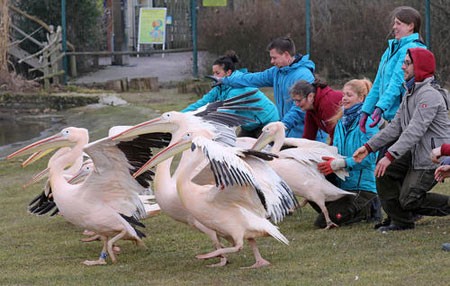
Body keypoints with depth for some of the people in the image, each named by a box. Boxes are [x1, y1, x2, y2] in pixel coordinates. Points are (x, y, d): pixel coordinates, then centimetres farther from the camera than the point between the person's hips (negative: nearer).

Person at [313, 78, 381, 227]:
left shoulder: (367, 122, -12)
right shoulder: (342, 122, 12)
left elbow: (369, 156, -20)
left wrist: (339, 163, -27)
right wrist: (328, 161, -8)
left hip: (362, 186, -8)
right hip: (342, 184, 8)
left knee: (323, 221, -18)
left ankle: (369, 210, 3)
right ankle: (363, 209, 14)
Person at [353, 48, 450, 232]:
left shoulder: (429, 95, -19)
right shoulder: (411, 93, 14)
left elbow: (415, 131, -27)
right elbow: (396, 126, 13)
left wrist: (390, 156, -32)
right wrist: (369, 147, 5)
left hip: (433, 157, -10)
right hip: (415, 153, 10)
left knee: (409, 200, -11)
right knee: (384, 172, -3)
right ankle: (401, 222, 5)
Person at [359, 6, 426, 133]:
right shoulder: (391, 49, 18)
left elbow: (397, 82, -21)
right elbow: (378, 84, 20)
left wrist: (380, 107, -27)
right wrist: (366, 111, 17)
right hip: (391, 116, 9)